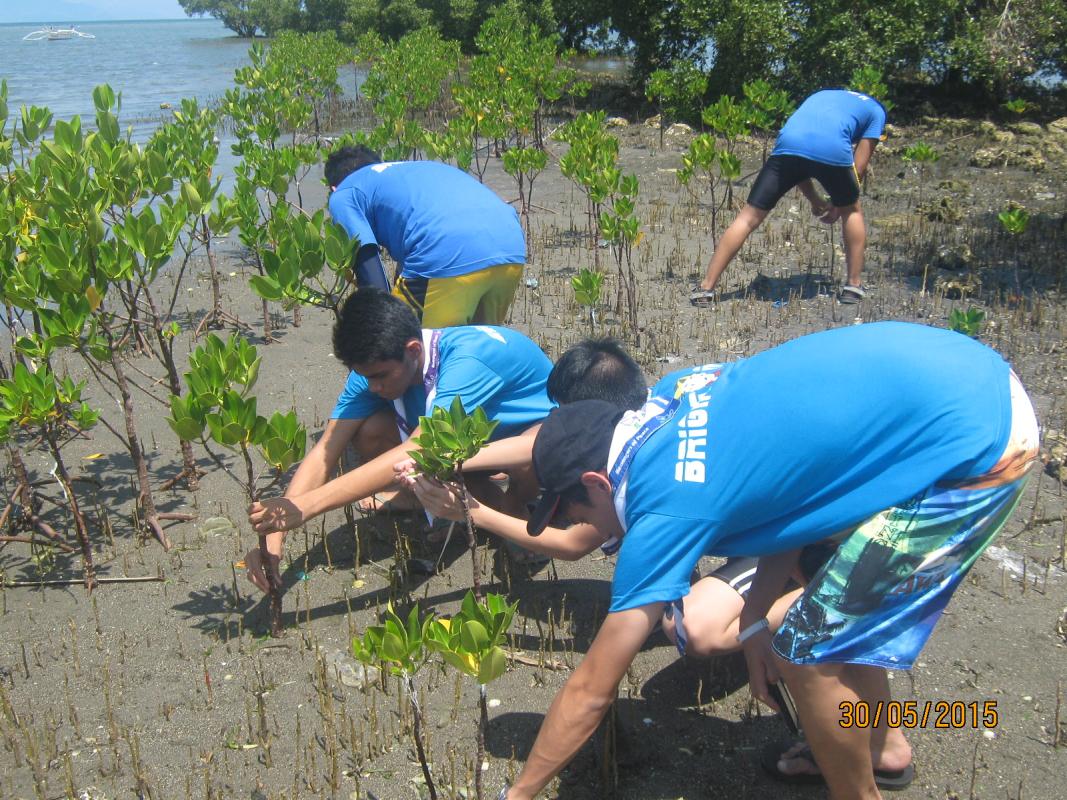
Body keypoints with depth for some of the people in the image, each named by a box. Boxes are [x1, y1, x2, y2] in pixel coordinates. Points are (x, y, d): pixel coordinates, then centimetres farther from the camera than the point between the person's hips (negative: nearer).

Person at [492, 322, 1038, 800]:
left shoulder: (666, 510, -15)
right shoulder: (674, 397, 5)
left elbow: (590, 691, -7)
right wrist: (753, 620, 13)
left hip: (980, 453, -9)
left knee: (808, 654, 1)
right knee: (835, 600, 24)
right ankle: (883, 746, 44)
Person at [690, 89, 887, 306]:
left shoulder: (821, 96, 42)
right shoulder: (877, 111, 30)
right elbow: (859, 166, 20)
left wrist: (815, 200, 41)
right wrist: (838, 205, 31)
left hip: (788, 144, 2)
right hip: (833, 151, -2)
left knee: (749, 217, 7)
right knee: (851, 211, 26)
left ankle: (706, 288, 1)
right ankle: (853, 286, 26)